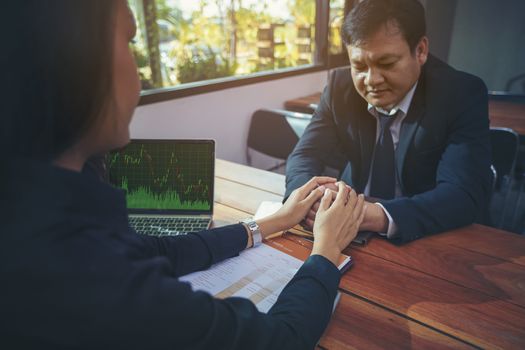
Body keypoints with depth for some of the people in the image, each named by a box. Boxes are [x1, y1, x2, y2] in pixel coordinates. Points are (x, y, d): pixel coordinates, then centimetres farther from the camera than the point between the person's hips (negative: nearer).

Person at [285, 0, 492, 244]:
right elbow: (305, 155, -6)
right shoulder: (340, 86, -4)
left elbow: (467, 196, -22)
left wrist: (380, 216, -38)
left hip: (430, 242, -2)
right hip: (351, 236, 3)